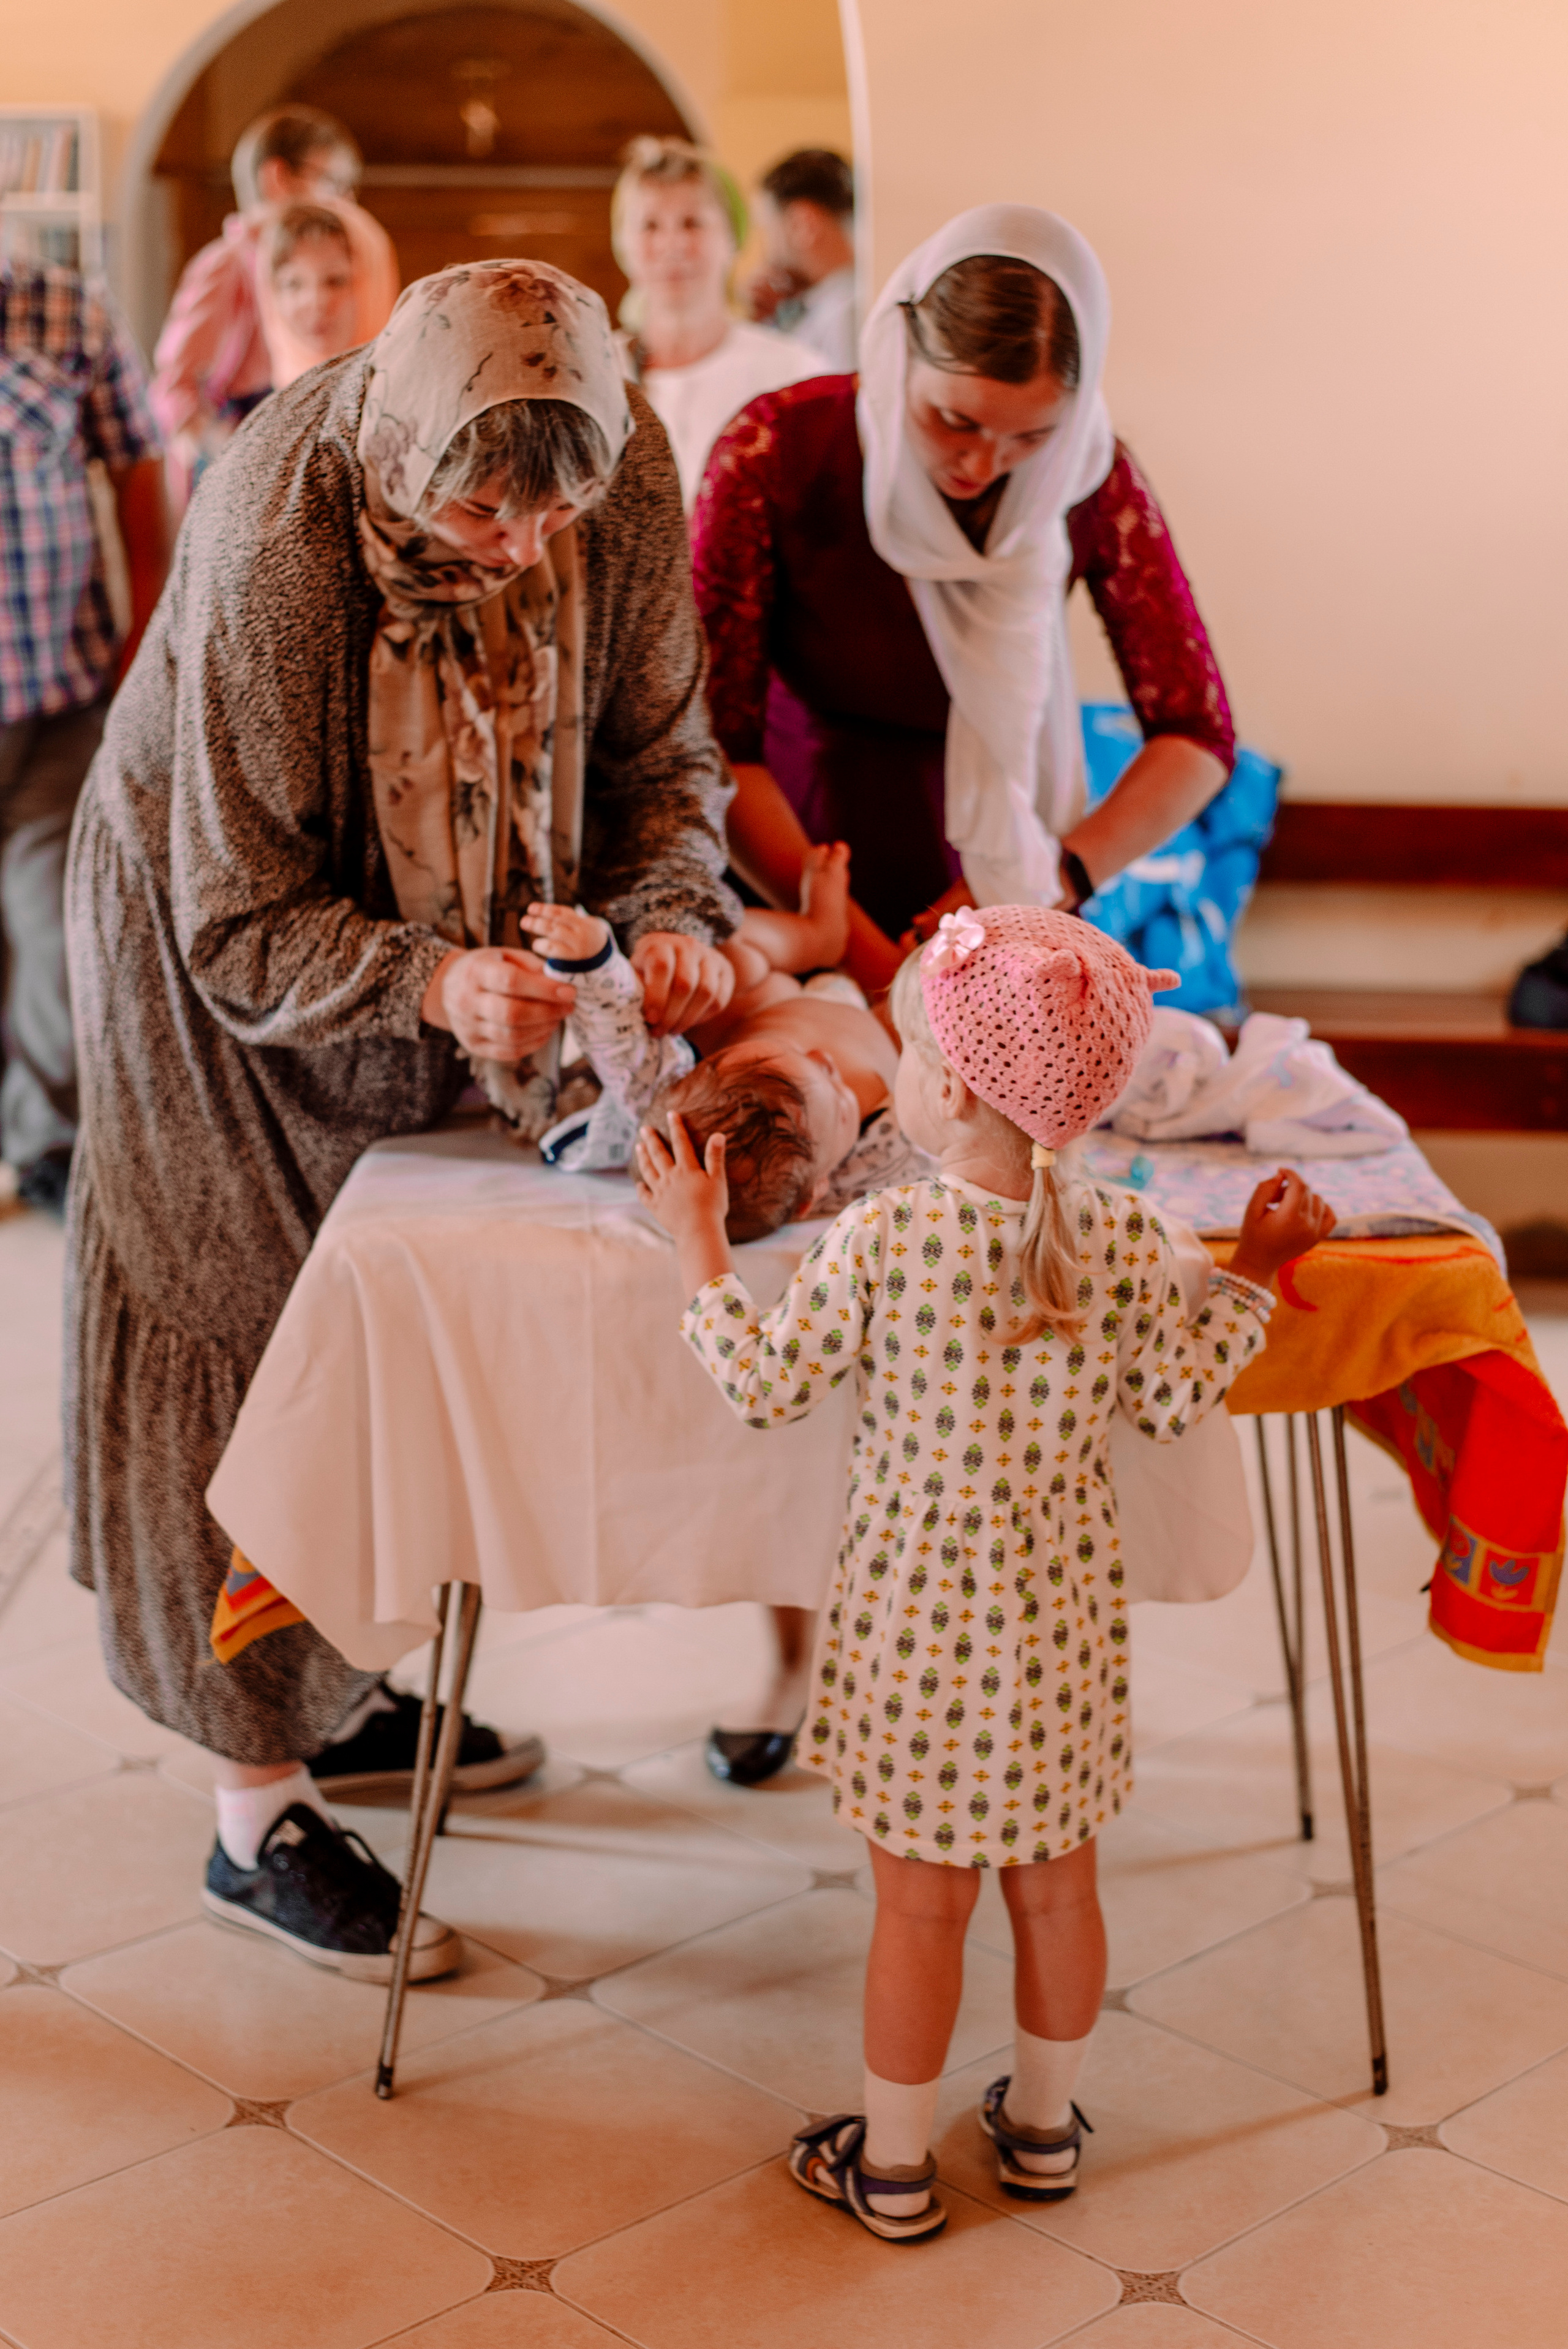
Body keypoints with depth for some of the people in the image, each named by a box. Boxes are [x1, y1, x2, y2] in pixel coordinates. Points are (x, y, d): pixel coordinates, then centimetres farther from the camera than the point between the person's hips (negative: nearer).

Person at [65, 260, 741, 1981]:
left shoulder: (623, 474, -22)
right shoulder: (272, 548, -36)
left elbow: (662, 749, -9)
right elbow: (245, 929, -29)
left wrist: (672, 912, -29)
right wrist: (431, 983, -46)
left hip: (444, 925, 6)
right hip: (224, 938, -5)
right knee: (252, 1325, -2)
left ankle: (338, 1698, 34)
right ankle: (260, 1821, 10)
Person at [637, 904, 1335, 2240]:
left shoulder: (881, 1242, -20)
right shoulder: (1128, 1245, -11)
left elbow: (764, 1387, -12)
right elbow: (1175, 1404, 0)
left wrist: (699, 1245, 0)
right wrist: (1255, 1274, 11)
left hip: (920, 1622, -3)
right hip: (1062, 1624, 3)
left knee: (921, 1903, 11)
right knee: (1057, 1882, 20)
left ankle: (893, 2163, 26)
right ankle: (1043, 2126, 38)